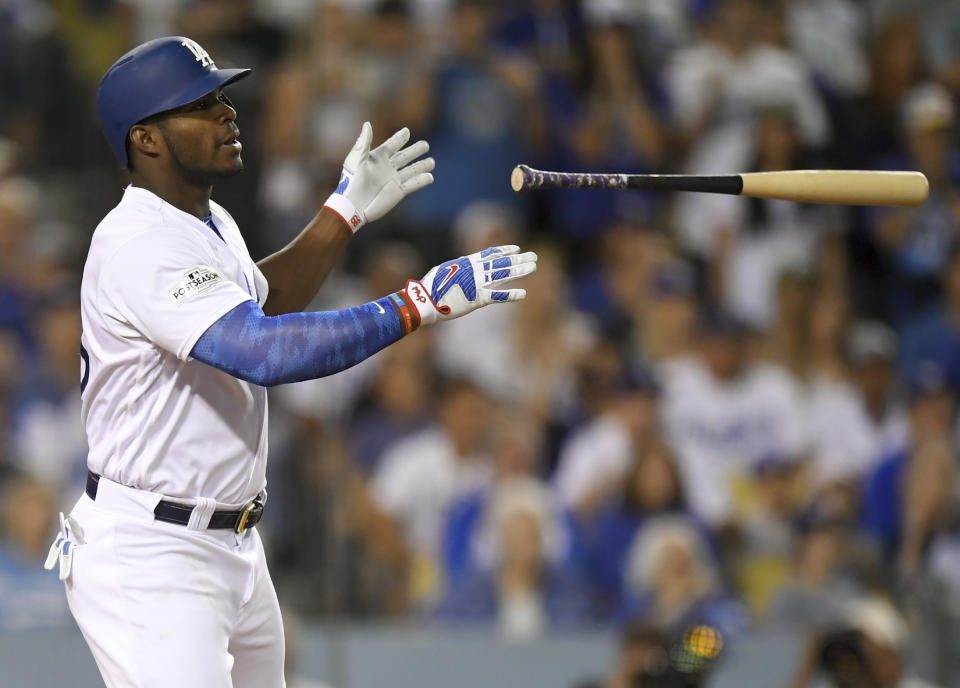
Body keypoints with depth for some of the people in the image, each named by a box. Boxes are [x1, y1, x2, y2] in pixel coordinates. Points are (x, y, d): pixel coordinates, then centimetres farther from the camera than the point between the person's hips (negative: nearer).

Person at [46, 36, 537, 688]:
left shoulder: (211, 224, 11)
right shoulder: (139, 245, -21)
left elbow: (257, 304, 34)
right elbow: (263, 352, -33)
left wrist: (346, 213, 24)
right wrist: (419, 304, -33)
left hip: (236, 550, 10)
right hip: (148, 561, -10)